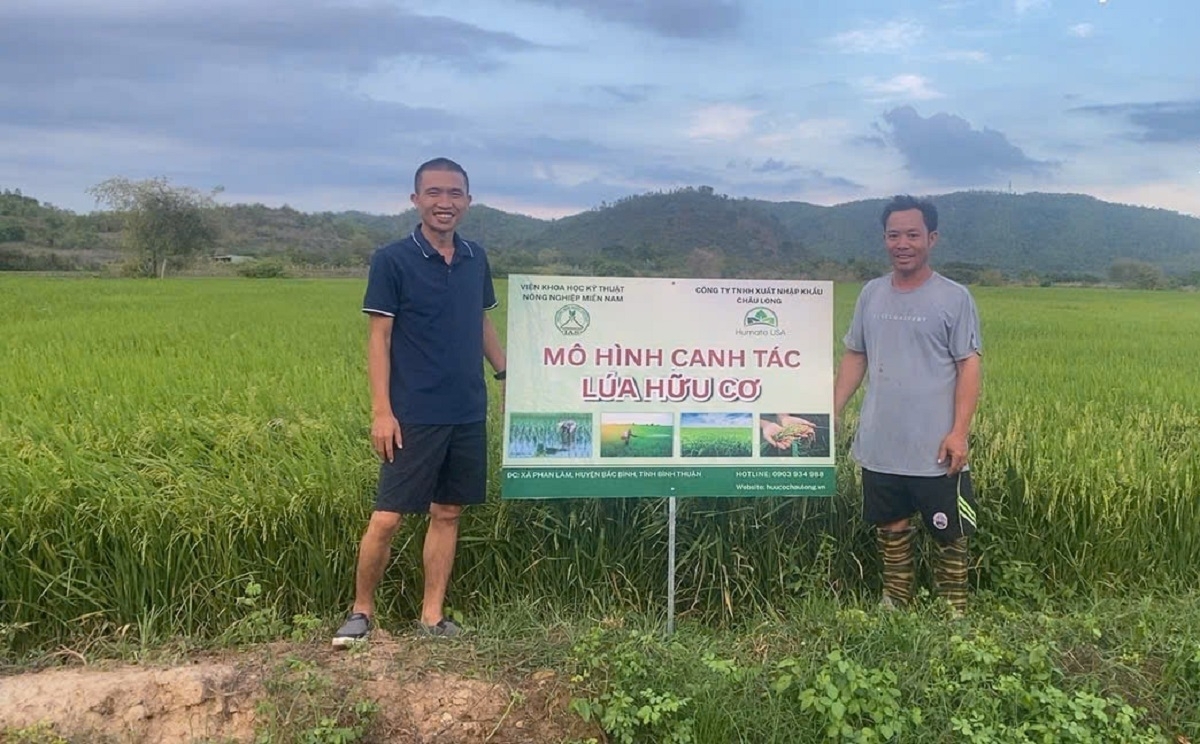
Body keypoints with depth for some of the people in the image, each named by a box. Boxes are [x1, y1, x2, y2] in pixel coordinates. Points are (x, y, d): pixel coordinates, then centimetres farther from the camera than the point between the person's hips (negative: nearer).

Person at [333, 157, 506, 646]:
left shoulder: (476, 258, 8)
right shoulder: (392, 260, -7)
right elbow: (379, 337, -8)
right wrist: (381, 411, -13)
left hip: (468, 414, 5)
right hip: (414, 416, -5)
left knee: (447, 513, 11)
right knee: (387, 517, -1)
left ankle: (432, 616, 22)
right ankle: (361, 611, 18)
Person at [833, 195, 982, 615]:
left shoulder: (954, 298, -7)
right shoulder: (871, 294, 6)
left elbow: (969, 366, -8)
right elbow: (855, 358, 11)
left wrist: (959, 432, -17)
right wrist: (831, 412, 3)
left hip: (934, 448, -4)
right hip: (879, 446, 4)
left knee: (950, 533, 8)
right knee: (891, 527, 17)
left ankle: (954, 612, 22)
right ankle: (894, 605, 31)